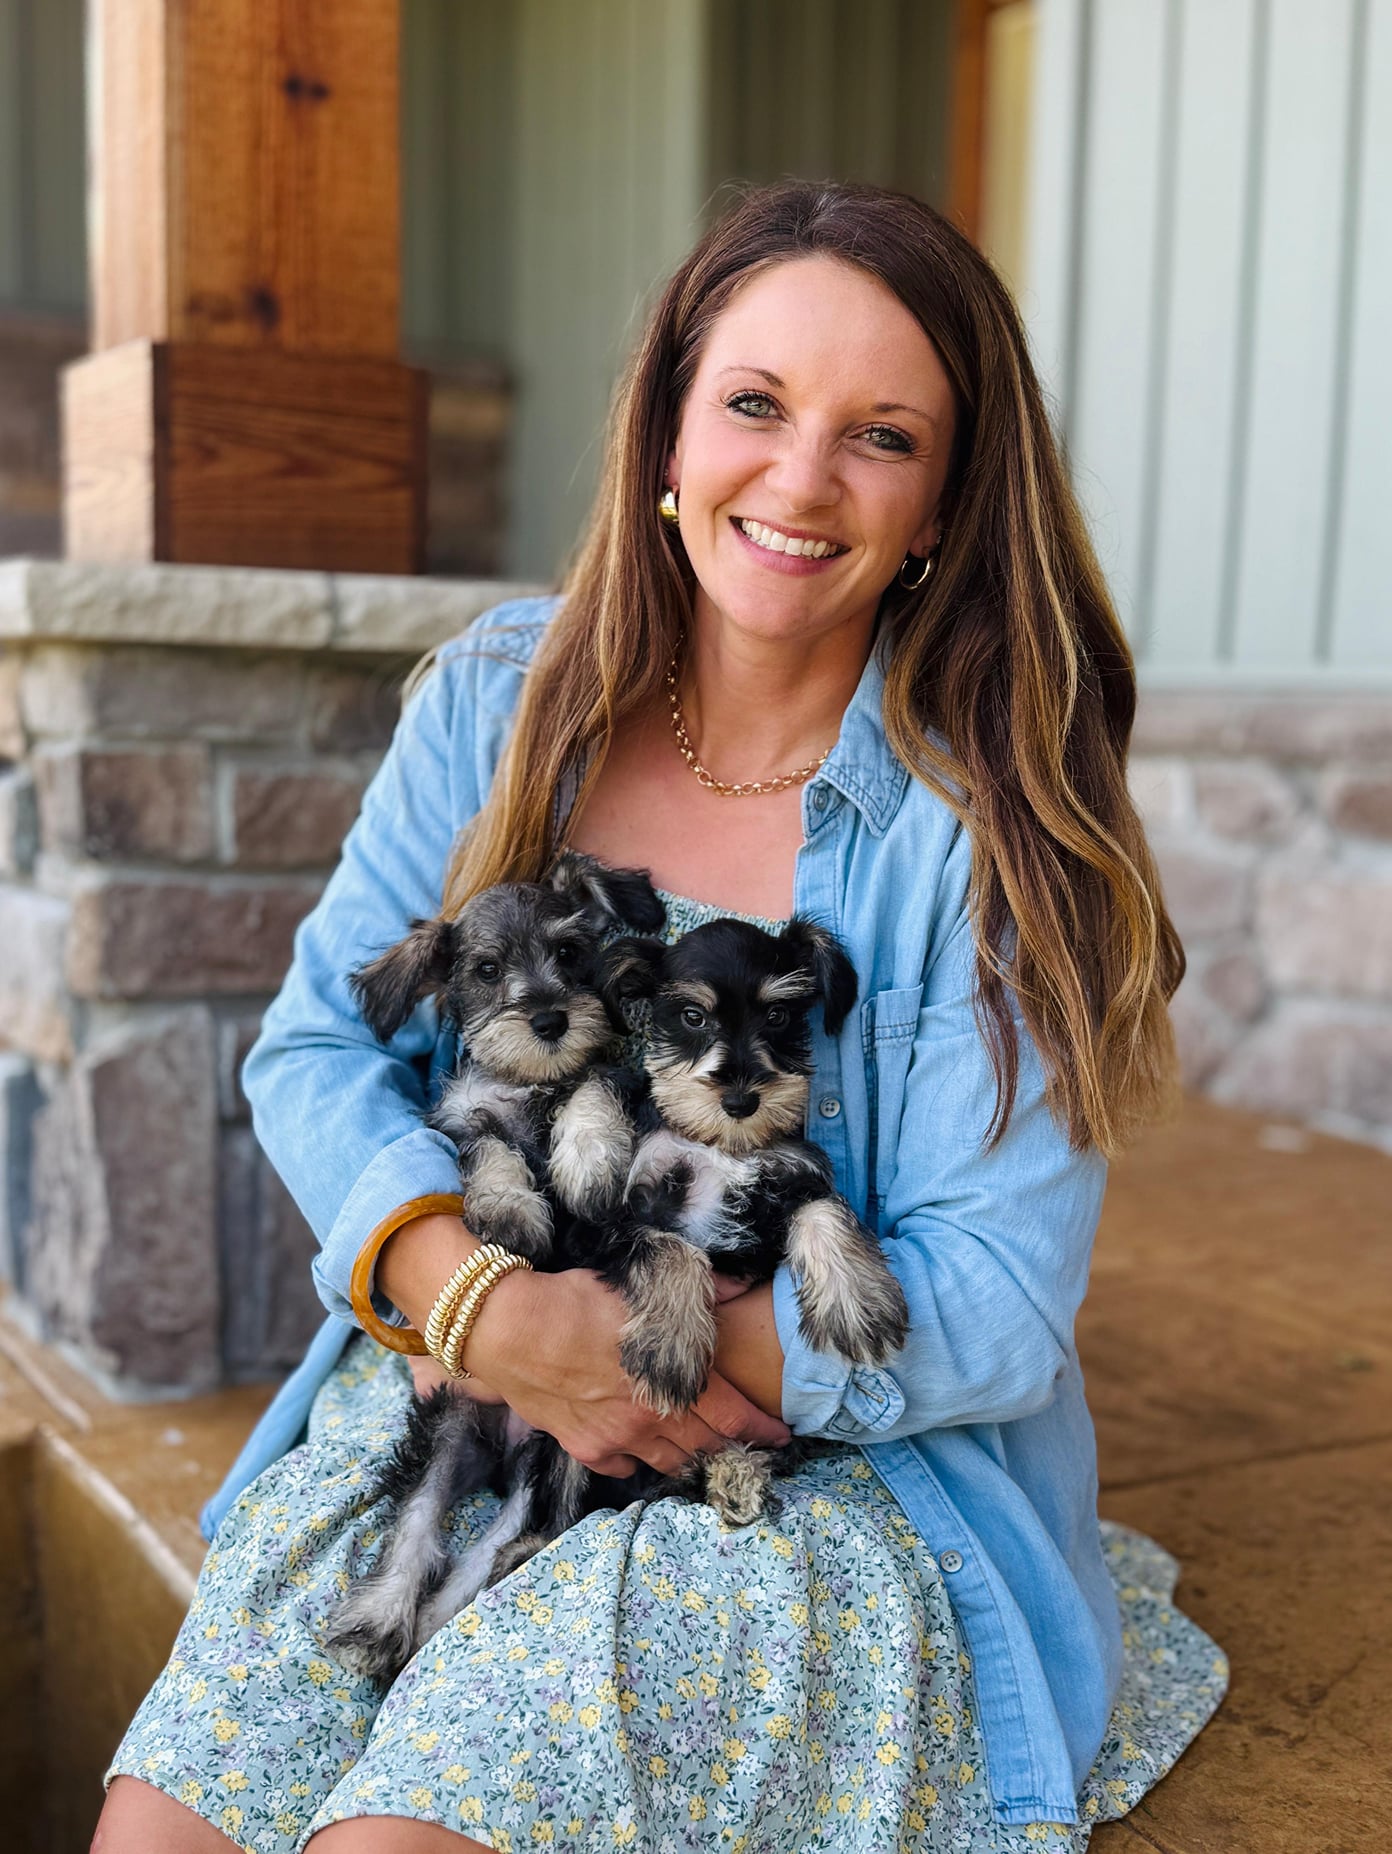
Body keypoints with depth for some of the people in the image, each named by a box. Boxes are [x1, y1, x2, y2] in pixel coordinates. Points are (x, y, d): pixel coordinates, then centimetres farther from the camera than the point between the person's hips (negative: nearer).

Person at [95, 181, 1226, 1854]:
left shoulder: (984, 820, -12)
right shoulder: (502, 698, -1)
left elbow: (996, 1308, -14)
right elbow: (320, 1046, -1)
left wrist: (634, 1336, -23)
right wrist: (472, 1296, -20)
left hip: (840, 1459, -3)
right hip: (453, 1405, 4)